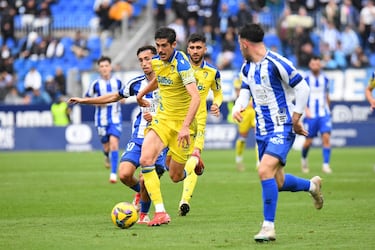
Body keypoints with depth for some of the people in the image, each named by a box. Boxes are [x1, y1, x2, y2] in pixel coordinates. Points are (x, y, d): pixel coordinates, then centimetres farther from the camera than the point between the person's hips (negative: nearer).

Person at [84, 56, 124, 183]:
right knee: (106, 146, 9)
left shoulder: (117, 82, 2)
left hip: (115, 118, -1)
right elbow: (87, 98, 9)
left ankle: (113, 173, -19)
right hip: (102, 119, 1)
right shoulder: (95, 84, -2)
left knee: (114, 143, -18)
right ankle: (108, 157, 48)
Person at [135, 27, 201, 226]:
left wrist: (185, 126, -40)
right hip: (163, 117, 5)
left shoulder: (181, 64, -21)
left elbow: (195, 97, -31)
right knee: (146, 159, -20)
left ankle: (193, 161, 39)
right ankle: (160, 212, -18)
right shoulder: (156, 61, 1)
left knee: (175, 176, 2)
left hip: (183, 121, -5)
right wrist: (142, 93, 30)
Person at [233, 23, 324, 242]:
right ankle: (312, 185, 41)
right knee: (277, 182, 11)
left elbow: (303, 88, -12)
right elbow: (245, 92, 18)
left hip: (282, 128, -8)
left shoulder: (277, 63, -16)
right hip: (263, 131, 8)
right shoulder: (247, 68, 9)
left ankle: (269, 227, -16)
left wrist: (296, 119, -11)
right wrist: (238, 108, -5)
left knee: (265, 171, -24)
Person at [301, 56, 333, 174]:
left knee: (326, 137, -14)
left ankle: (326, 164, -11)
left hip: (324, 114, 2)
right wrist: (306, 109, -16)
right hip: (311, 115, -2)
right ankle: (304, 159, 32)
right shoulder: (305, 79, -5)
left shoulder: (325, 79, 7)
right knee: (308, 141, 2)